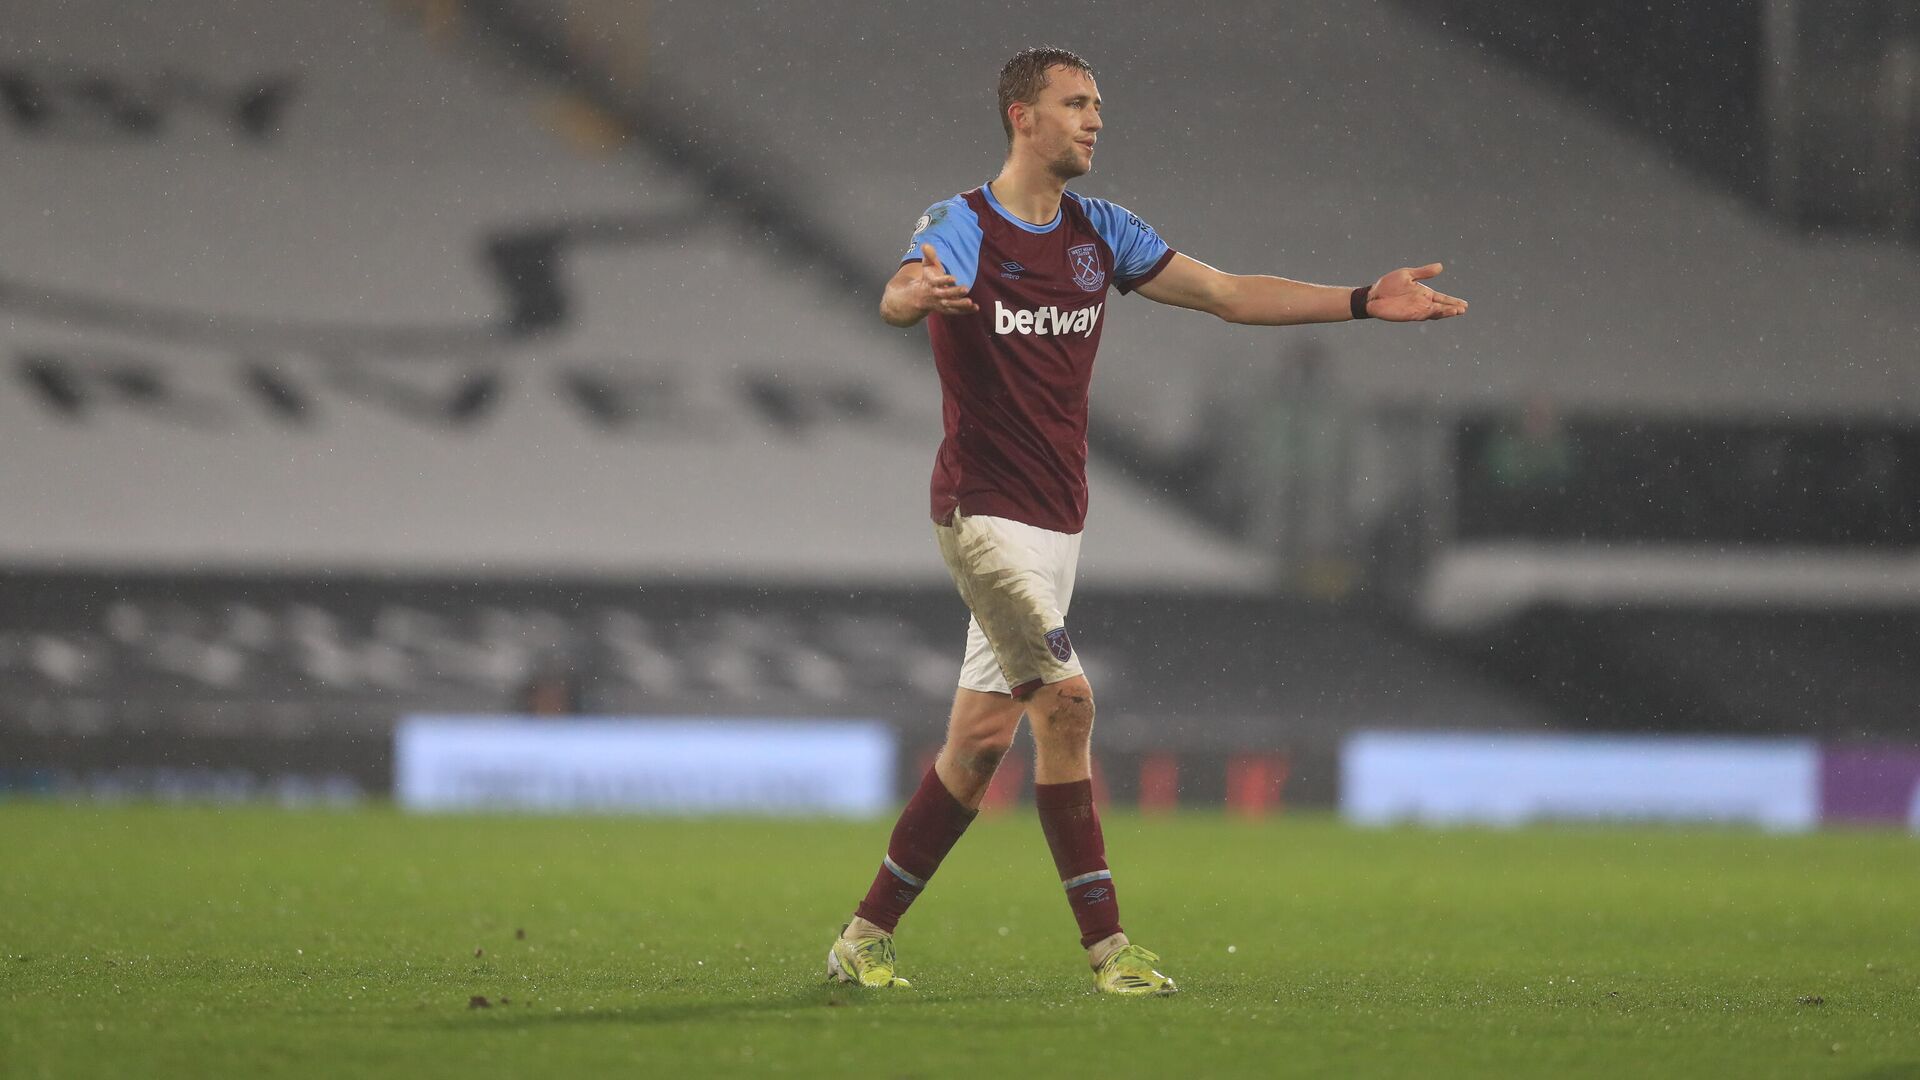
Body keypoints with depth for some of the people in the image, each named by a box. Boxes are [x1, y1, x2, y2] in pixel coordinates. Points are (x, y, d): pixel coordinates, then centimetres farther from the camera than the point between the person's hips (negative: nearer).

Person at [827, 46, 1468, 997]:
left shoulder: (1100, 233, 10)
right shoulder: (962, 229, -10)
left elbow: (1229, 295, 11)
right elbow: (898, 300, -32)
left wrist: (1364, 302, 3)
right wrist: (913, 292, -58)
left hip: (1057, 518, 7)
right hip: (986, 511, -7)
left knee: (982, 735, 6)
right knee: (1066, 701, -20)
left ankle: (866, 935, 12)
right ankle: (1106, 945, -14)